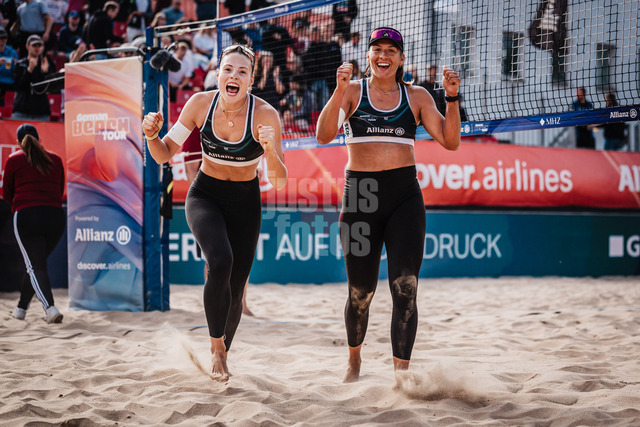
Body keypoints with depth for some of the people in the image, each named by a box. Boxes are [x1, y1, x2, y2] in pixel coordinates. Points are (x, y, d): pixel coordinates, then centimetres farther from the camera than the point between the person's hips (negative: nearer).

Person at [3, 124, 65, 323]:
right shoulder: (55, 159, 14)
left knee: (36, 267, -5)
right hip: (56, 215, 4)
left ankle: (50, 308, -24)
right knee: (37, 263, 17)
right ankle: (21, 308, 27)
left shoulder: (14, 160, 6)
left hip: (26, 216, -4)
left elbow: (7, 194, 14)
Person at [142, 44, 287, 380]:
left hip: (244, 202, 1)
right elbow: (165, 154, -7)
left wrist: (271, 150, -40)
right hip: (204, 195, 0)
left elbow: (279, 182, -21)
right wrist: (152, 135, -28)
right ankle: (216, 346, -12)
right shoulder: (200, 104, -15)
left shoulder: (265, 115, -20)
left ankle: (222, 353, 35)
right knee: (220, 262, -30)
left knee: (234, 292, 5)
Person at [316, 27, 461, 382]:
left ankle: (401, 373, -14)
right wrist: (340, 92, -22)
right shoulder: (352, 92, 4)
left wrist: (452, 98, -9)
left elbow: (450, 142, 3)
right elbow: (324, 136, -11)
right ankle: (354, 359, 35)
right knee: (360, 292, 9)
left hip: (405, 196, 1)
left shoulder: (416, 97, 9)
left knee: (405, 287, -14)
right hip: (360, 195, 0)